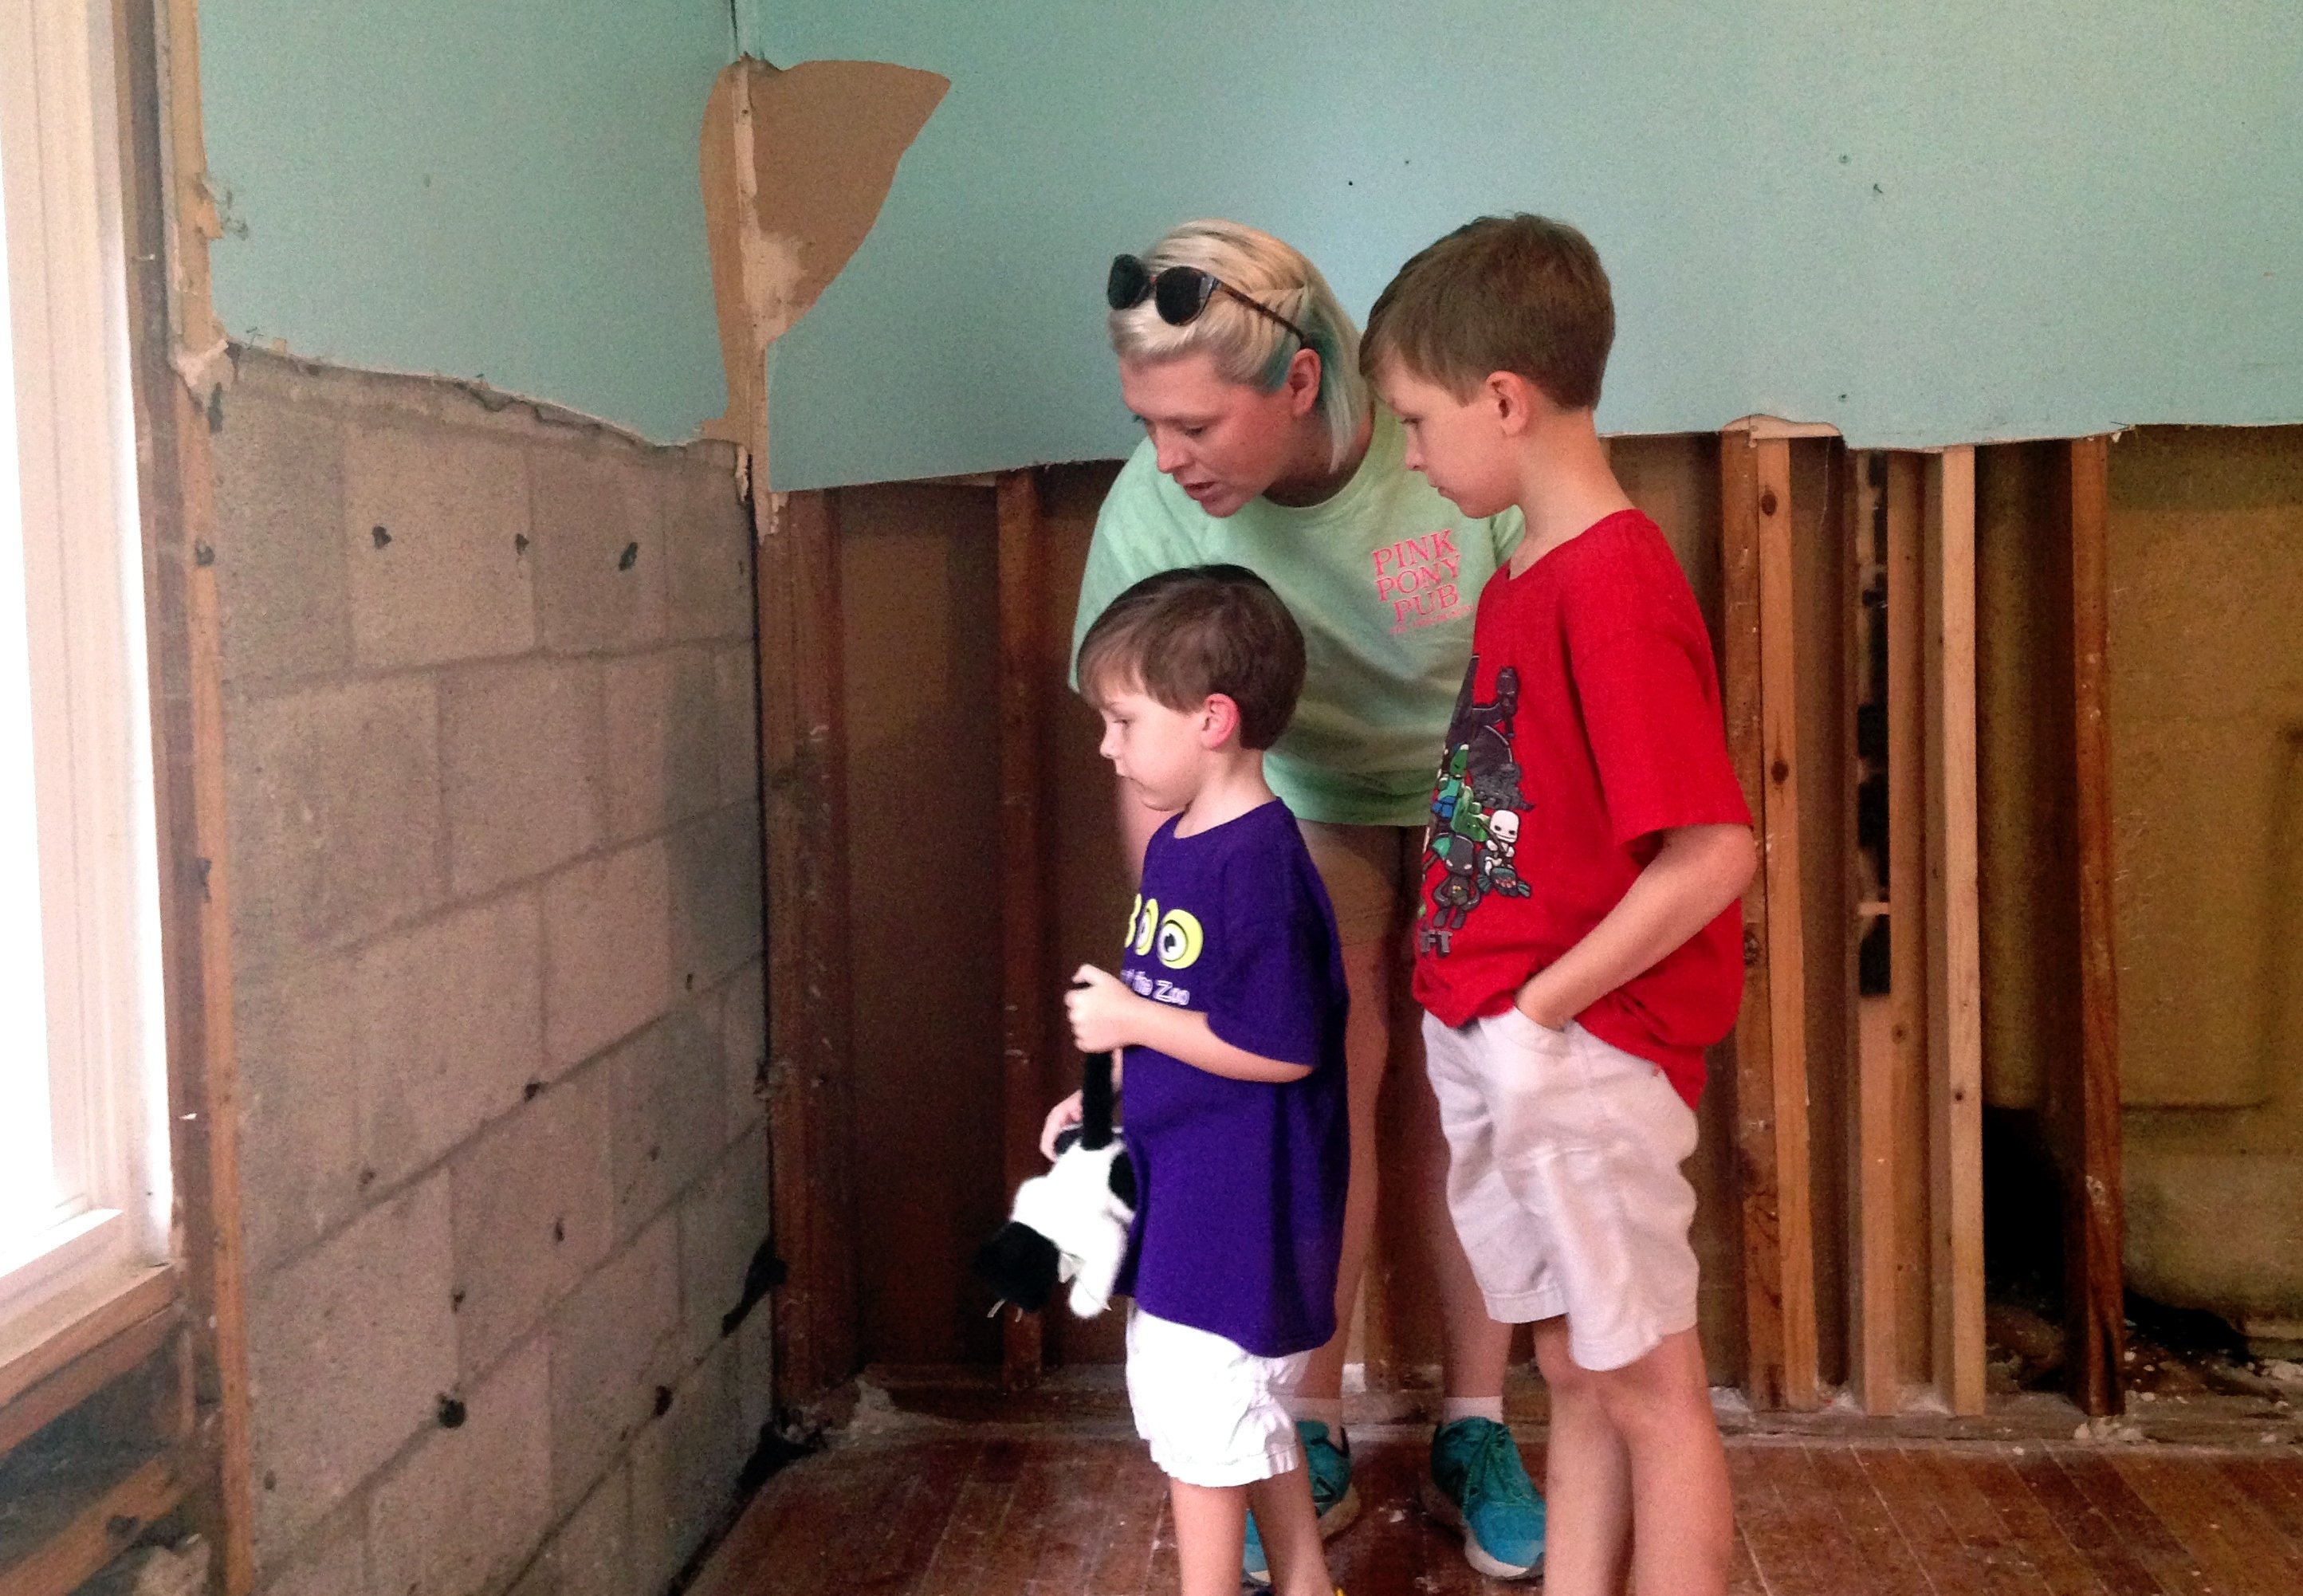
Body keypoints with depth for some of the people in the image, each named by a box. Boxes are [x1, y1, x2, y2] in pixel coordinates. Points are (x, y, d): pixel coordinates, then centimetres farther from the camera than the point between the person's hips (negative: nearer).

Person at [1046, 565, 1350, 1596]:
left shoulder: (1259, 864, -23)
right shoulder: (1175, 843, 6)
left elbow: (1280, 1048, -25)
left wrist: (1129, 1019, -19)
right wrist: (1106, 1095, 8)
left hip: (1234, 1198, -10)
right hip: (1181, 1184, 10)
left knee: (1200, 1423, 2)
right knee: (1246, 1413, 22)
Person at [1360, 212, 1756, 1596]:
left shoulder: (1616, 586, -19)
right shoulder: (1522, 580, 10)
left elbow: (1716, 852, -24)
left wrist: (1545, 1009, -17)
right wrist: (1476, 1007, 6)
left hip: (1583, 1052, -9)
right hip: (1491, 1050, 9)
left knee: (1650, 1388, 5)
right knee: (1577, 1374, 18)